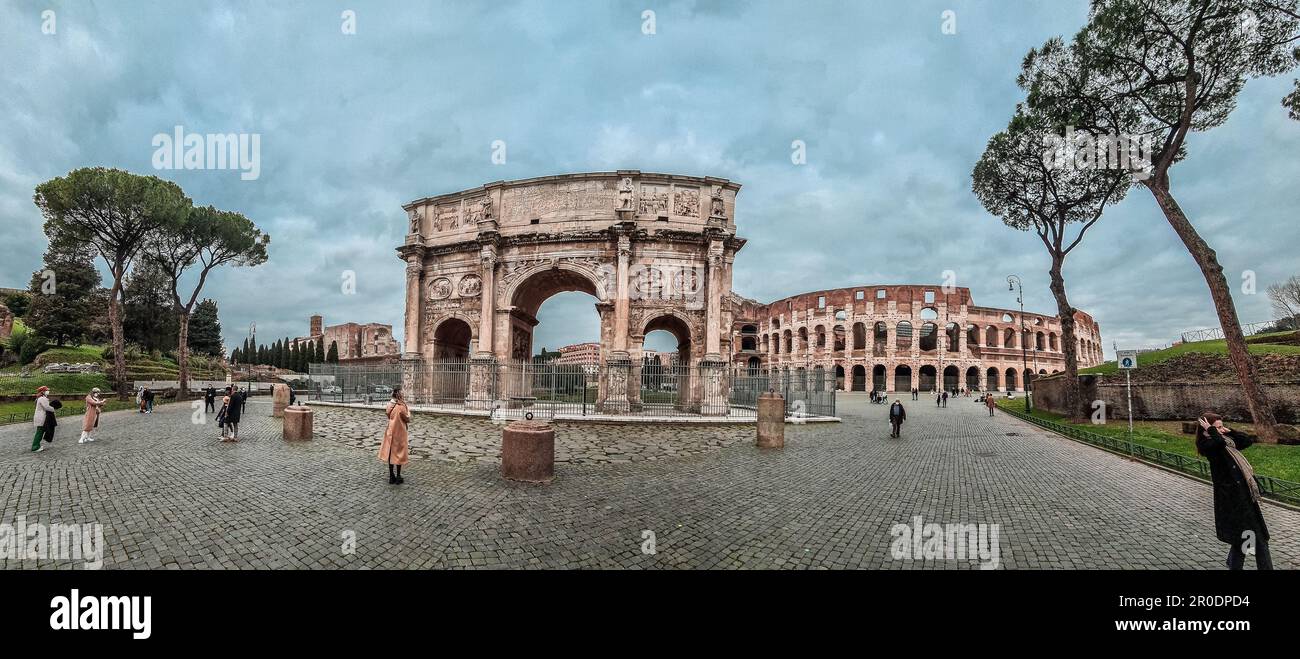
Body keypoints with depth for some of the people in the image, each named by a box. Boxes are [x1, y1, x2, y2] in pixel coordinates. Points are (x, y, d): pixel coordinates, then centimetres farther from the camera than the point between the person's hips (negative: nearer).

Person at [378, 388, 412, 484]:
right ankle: (398, 477, 12)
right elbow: (408, 419, -11)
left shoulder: (389, 405, 0)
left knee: (390, 453, 12)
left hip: (390, 432, 6)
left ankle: (391, 477, 19)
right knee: (399, 454, 5)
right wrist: (408, 409, 0)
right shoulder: (401, 407, -20)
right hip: (399, 433, -6)